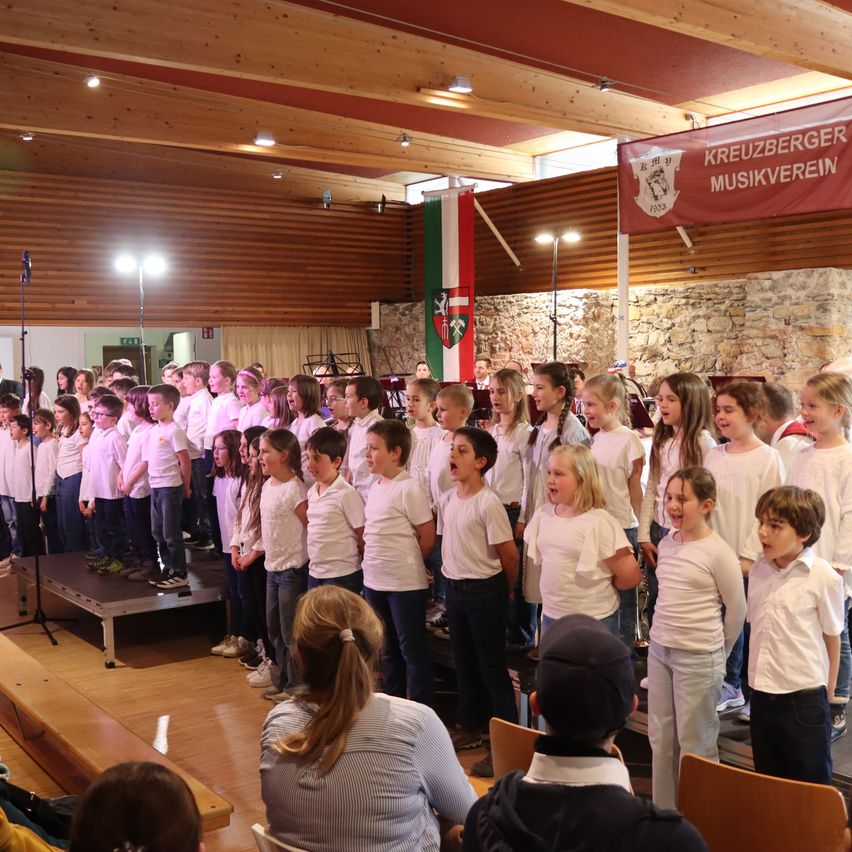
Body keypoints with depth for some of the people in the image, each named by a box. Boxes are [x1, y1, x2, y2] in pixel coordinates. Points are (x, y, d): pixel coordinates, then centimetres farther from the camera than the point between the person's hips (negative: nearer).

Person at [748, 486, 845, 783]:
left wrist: (827, 691, 3)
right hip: (762, 695, 5)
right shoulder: (758, 570, 0)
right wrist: (758, 676, 10)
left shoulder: (824, 578, -15)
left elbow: (832, 637, -5)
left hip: (805, 700, -5)